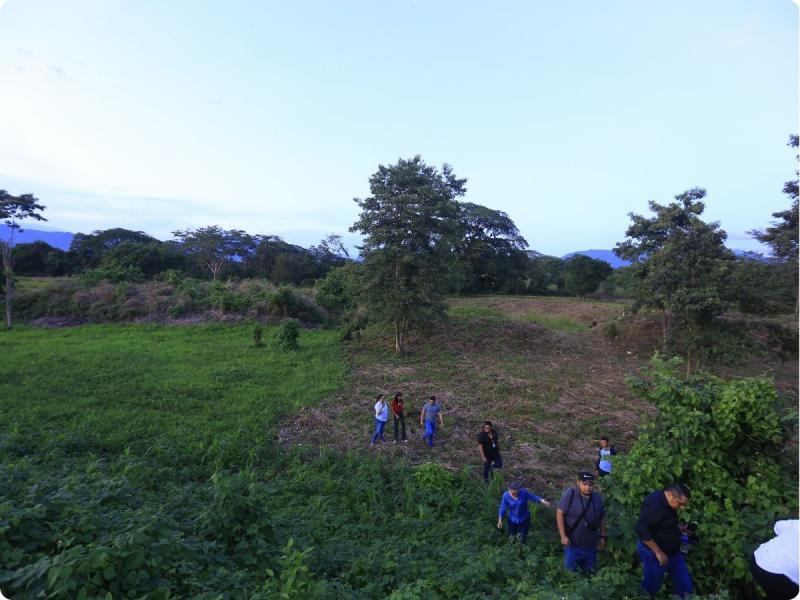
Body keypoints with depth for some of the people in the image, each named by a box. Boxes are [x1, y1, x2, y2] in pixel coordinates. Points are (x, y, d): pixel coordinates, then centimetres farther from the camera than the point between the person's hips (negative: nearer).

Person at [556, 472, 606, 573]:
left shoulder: (597, 498, -3)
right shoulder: (570, 494, -20)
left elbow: (602, 518, 11)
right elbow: (559, 513, -16)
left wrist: (603, 536, 12)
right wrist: (563, 536, -17)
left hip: (591, 546, 5)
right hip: (573, 544, -4)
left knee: (589, 572, 21)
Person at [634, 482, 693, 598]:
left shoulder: (667, 502, 1)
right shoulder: (653, 504, -29)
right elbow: (641, 530, -32)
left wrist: (681, 528, 5)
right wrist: (658, 553, -27)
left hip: (672, 552, 9)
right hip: (655, 555, -9)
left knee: (685, 586, 15)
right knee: (651, 587, 7)